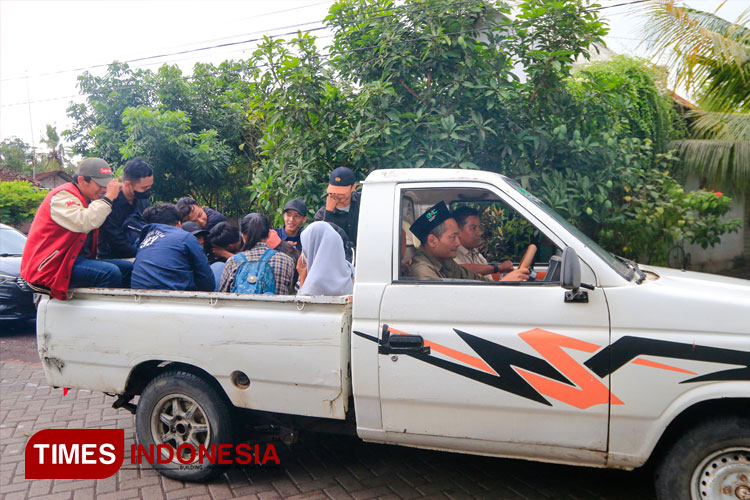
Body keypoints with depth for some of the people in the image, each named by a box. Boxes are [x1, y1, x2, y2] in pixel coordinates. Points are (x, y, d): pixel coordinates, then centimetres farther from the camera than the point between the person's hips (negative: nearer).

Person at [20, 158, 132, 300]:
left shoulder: (86, 199, 17)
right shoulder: (62, 196, -11)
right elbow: (83, 223, -32)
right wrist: (108, 197, -24)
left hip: (77, 259, 9)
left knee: (129, 269, -1)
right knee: (111, 273, -29)